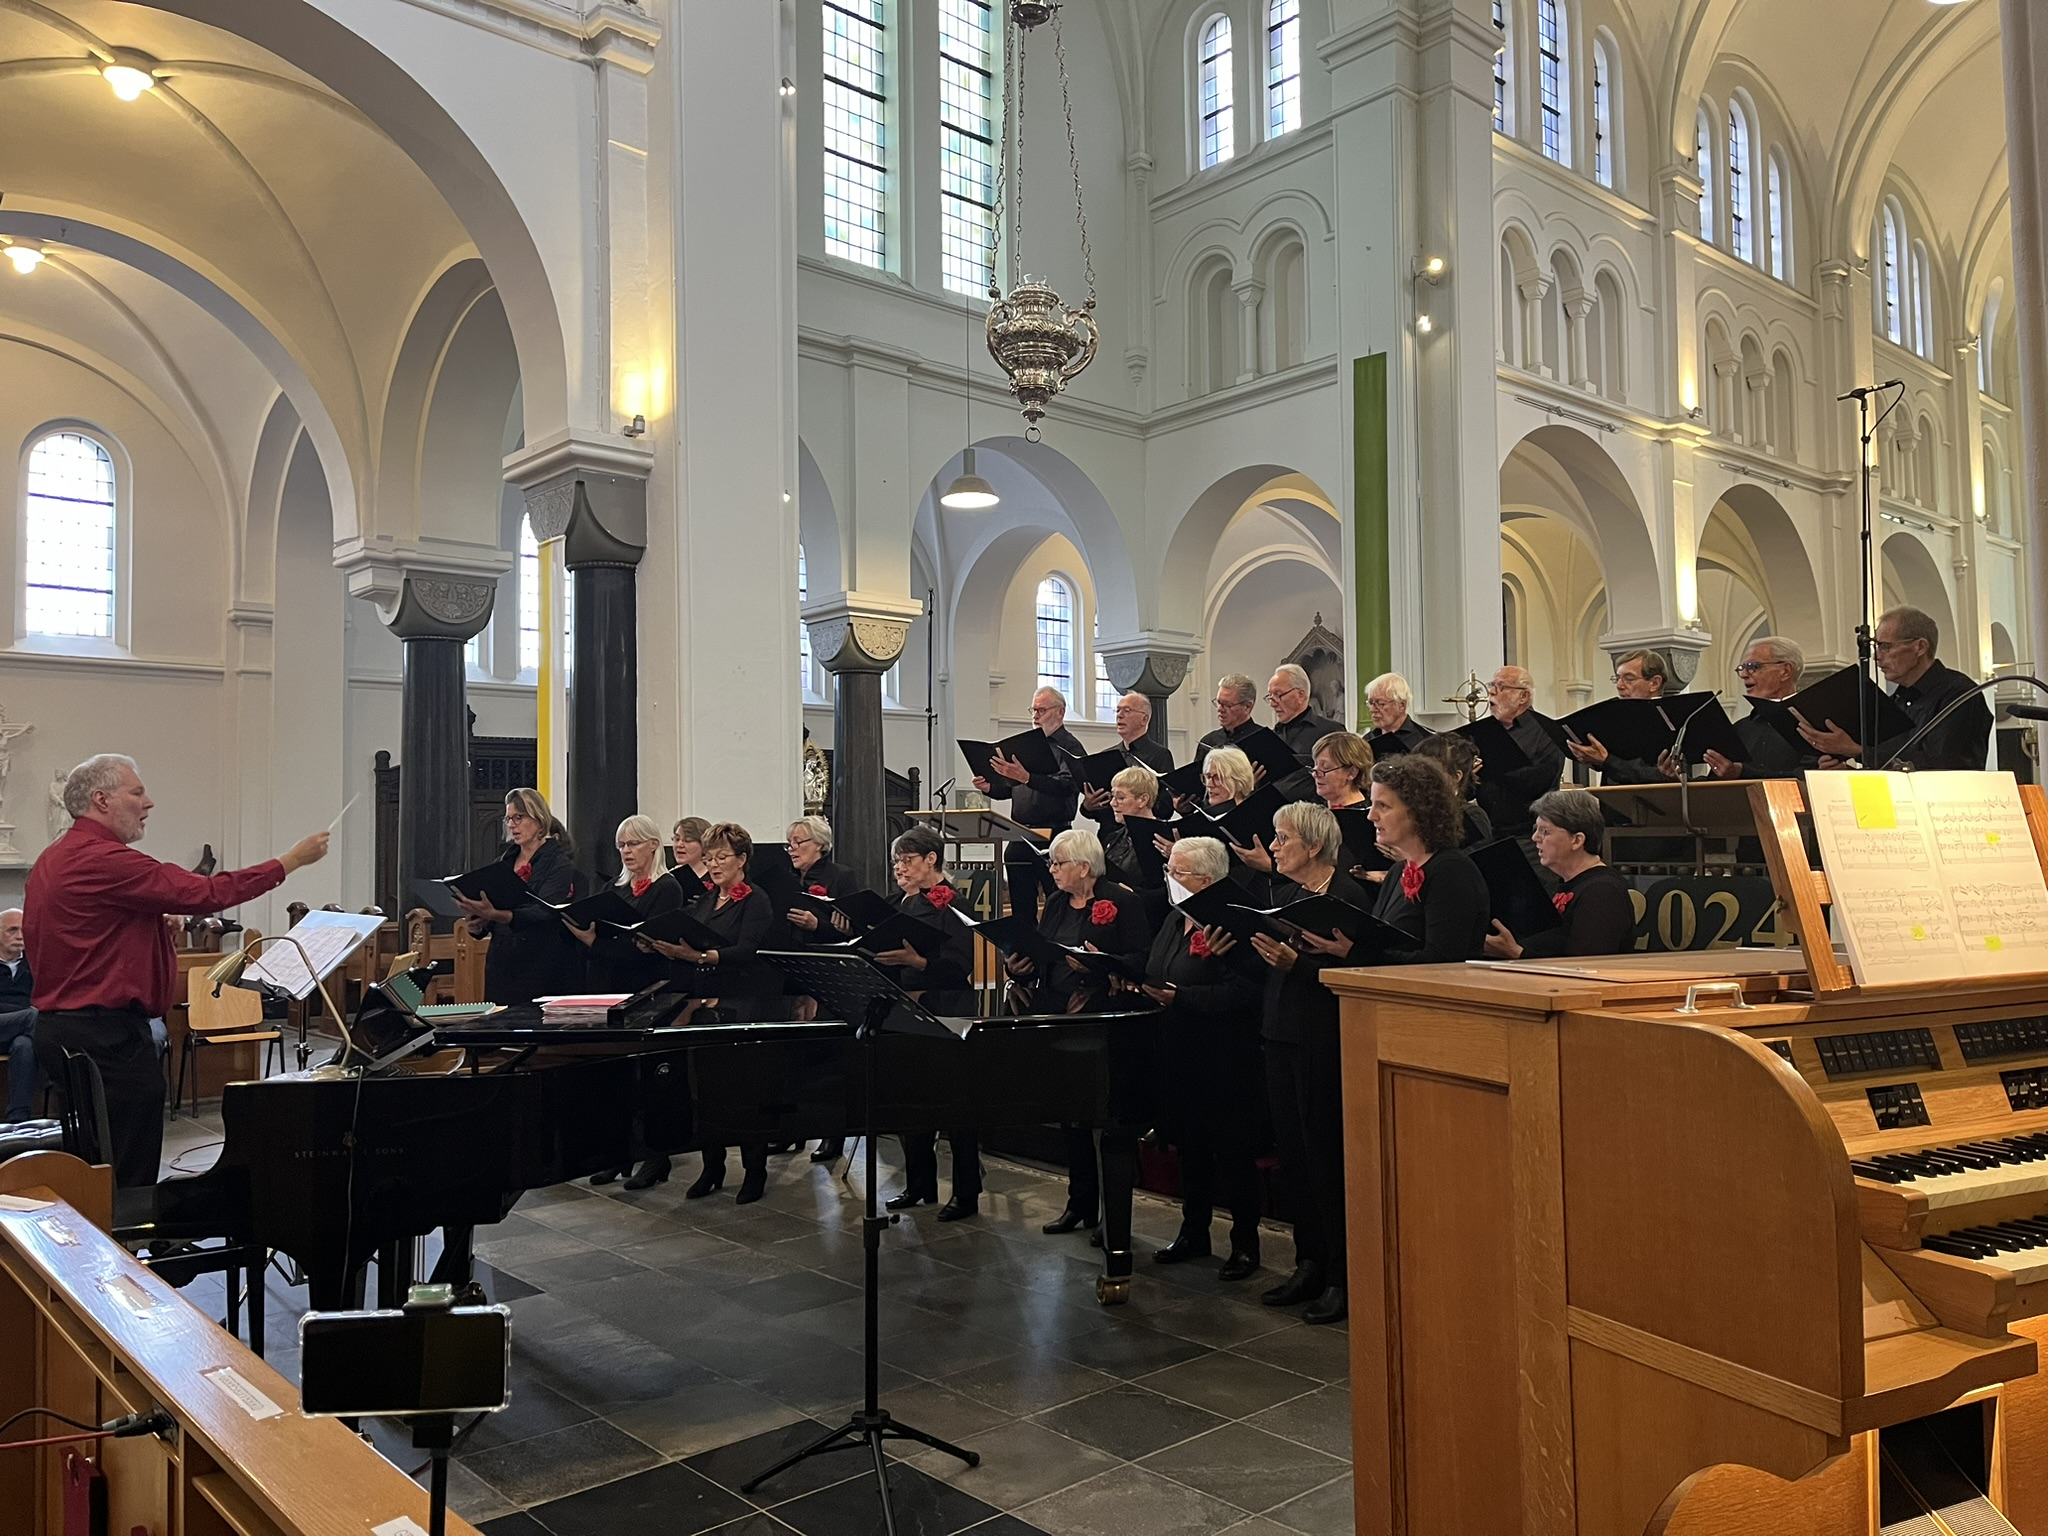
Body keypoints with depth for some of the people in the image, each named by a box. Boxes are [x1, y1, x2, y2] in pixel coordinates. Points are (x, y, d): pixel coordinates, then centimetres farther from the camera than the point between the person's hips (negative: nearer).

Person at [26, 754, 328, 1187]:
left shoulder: (51, 860, 14)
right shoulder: (104, 859, -19)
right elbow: (206, 893, -21)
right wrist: (292, 859, -12)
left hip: (55, 1024, 11)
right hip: (107, 1034, -11)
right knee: (130, 1177, -4)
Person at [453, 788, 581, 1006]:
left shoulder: (558, 863, -5)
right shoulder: (504, 863, 14)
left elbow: (545, 913, -20)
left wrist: (497, 915, -35)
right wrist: (477, 925, -10)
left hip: (544, 969, -5)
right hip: (502, 966, 5)